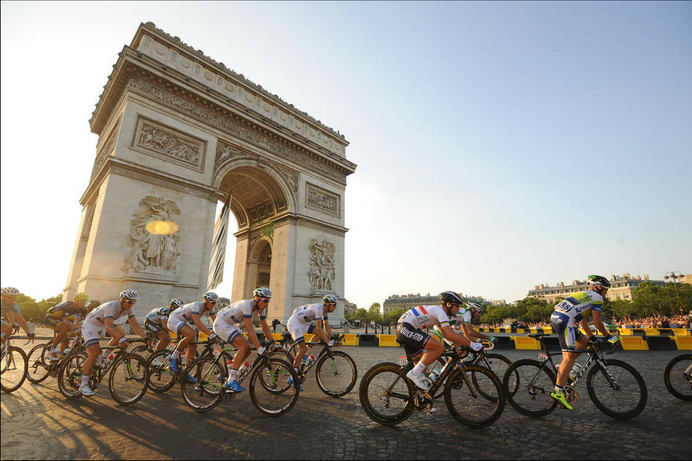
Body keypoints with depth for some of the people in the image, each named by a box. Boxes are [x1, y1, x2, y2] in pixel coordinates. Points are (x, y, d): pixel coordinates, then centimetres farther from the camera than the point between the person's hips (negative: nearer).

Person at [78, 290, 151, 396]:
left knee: (121, 333, -17)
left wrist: (146, 338, -28)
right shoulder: (111, 306, -35)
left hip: (102, 326, 7)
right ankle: (83, 385, -6)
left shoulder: (129, 308, -14)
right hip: (90, 325, -7)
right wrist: (121, 339, -55)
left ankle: (103, 357, 3)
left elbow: (135, 325, -16)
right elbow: (108, 326, -44)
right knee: (94, 353, -17)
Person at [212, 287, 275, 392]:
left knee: (247, 350, -1)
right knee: (245, 345, -22)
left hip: (230, 324, 9)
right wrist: (260, 348, -36)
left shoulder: (260, 307, -6)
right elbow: (249, 329, -34)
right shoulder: (247, 304, -31)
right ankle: (230, 381, -15)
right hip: (220, 323, -9)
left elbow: (265, 327, -1)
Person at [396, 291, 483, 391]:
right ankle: (414, 373, -10)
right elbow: (451, 335, -17)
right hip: (405, 329, -11)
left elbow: (445, 334, 25)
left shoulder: (437, 311, 20)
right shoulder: (439, 311, -10)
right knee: (439, 348, -15)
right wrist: (472, 345, -10)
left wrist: (461, 343, 18)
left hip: (402, 329, 11)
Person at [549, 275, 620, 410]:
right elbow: (597, 321, 2)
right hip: (564, 321, -9)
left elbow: (583, 319, 35)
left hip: (555, 318, 9)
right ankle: (558, 391, -11)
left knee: (584, 342, 26)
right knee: (569, 357, -7)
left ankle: (564, 371, 21)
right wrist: (609, 336, 14)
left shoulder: (584, 295, 33)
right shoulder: (597, 297, 8)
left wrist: (592, 336, 38)